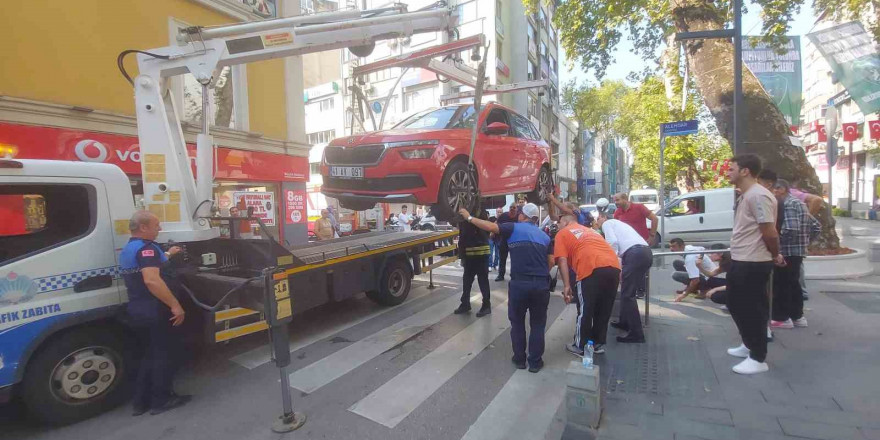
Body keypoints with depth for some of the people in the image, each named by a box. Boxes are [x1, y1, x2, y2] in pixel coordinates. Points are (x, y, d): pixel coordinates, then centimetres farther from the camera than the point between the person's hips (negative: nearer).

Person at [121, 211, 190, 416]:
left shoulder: (128, 249, 15)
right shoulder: (146, 247, -18)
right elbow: (152, 280, -31)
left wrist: (167, 255, 37)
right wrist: (175, 305, -29)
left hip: (137, 309, 10)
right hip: (153, 310, -10)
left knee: (151, 354, 19)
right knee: (167, 354, 5)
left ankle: (141, 401, 24)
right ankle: (161, 400, 13)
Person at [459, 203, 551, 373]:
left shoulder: (514, 228, 2)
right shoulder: (544, 236, 15)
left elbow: (490, 227, -6)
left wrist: (469, 217, 3)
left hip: (519, 283, -3)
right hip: (542, 284, 3)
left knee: (517, 322, 16)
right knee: (537, 324, 15)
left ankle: (519, 359, 25)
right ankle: (535, 362, 21)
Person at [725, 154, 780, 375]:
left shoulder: (758, 195, -19)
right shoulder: (745, 196, 13)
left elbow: (770, 232, -19)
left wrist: (775, 256, -5)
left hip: (753, 264, -10)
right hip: (739, 261, 10)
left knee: (753, 309, 1)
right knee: (736, 305, 20)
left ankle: (758, 359, 14)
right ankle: (749, 345, 37)